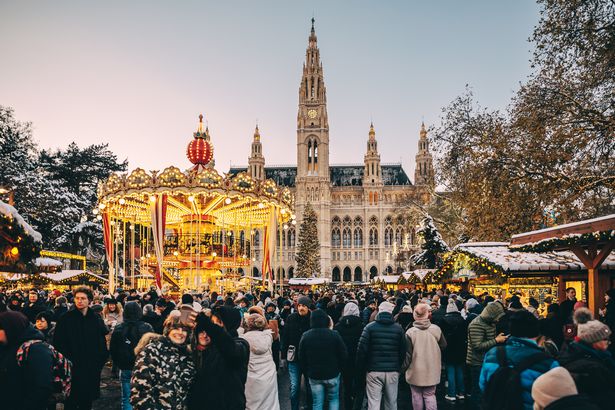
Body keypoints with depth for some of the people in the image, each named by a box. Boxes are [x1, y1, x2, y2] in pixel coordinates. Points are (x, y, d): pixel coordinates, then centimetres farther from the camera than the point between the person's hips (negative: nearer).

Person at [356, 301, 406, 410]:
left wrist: (360, 369, 4)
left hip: (374, 371, -2)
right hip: (393, 371, 2)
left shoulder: (370, 327, -4)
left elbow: (361, 350, -6)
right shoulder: (398, 328, 2)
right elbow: (403, 351, 6)